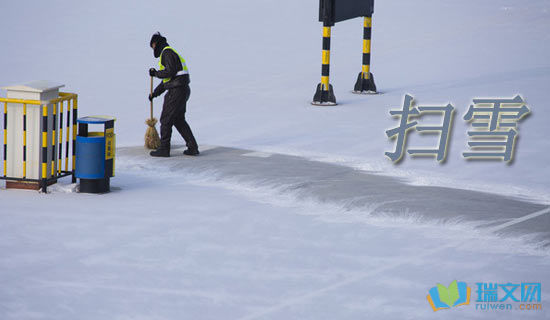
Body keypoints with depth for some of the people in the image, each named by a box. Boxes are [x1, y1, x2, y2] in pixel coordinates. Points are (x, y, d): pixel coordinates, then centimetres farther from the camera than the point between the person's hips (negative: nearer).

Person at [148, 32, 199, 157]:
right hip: (183, 90, 10)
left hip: (176, 91, -10)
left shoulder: (167, 52, -8)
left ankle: (164, 149, 2)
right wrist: (155, 93, 25)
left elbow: (170, 72, -21)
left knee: (166, 119, -2)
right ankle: (192, 147, 12)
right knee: (179, 120, 16)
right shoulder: (170, 53, 24)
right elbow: (166, 81, 26)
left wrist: (156, 73, -6)